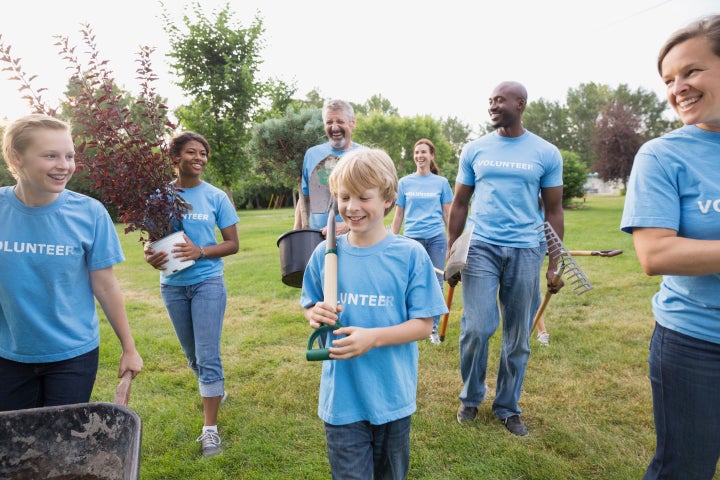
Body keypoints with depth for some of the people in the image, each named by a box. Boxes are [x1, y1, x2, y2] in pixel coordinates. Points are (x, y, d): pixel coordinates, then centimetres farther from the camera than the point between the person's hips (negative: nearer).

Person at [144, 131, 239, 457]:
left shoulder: (215, 197, -5)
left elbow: (232, 244, -4)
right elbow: (152, 237, 7)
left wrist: (200, 252, -20)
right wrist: (150, 254, -16)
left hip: (207, 282, -3)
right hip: (173, 285, 3)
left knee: (207, 356, -5)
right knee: (192, 355, 17)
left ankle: (210, 428, 5)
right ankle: (216, 391, 44)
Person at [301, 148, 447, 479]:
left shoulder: (410, 254, -12)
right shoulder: (325, 254, -5)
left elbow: (424, 324, -10)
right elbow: (310, 308, 7)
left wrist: (372, 337, -25)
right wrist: (315, 315, -16)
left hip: (393, 396, 0)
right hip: (341, 398, 0)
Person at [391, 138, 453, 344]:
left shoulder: (441, 182, 6)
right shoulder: (405, 182, 7)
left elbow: (447, 214, 9)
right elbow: (398, 215, 9)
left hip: (436, 238, 0)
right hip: (412, 238, 0)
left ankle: (433, 329, 15)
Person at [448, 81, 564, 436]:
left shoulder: (546, 153, 5)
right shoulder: (474, 150, 7)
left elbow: (553, 211, 7)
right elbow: (459, 204, 10)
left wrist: (554, 265, 2)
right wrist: (451, 254, 5)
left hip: (526, 252, 1)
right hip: (481, 247, 0)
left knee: (518, 337, 7)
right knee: (477, 328, -6)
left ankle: (507, 407, 26)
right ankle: (470, 398, 20)